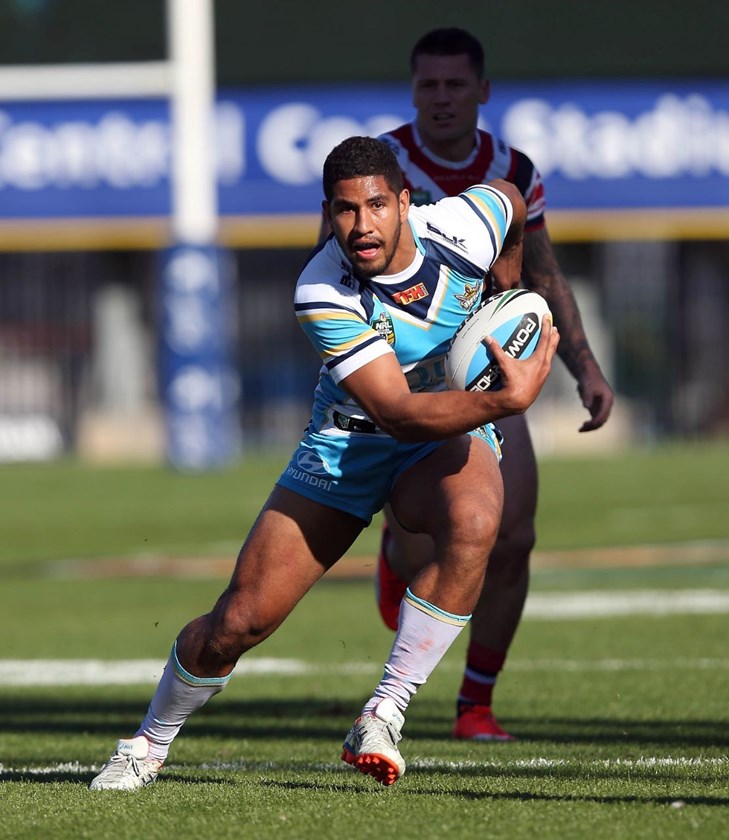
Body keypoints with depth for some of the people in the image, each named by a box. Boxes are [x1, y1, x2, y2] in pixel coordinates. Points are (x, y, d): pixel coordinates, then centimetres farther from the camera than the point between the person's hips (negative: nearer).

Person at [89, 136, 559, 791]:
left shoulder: (464, 228, -20)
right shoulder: (323, 293, -28)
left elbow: (511, 198, 8)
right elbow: (398, 411, -34)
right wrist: (509, 400, -46)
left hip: (450, 435, 1)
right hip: (347, 444, -1)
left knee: (473, 526, -36)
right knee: (239, 621, -4)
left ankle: (384, 716, -23)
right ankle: (149, 745, 26)